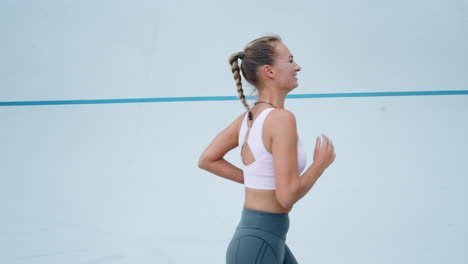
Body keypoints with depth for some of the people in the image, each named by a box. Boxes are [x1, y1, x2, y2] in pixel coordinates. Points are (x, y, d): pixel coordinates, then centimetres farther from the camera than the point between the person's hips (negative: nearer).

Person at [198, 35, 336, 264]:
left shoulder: (248, 117, 6)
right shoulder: (281, 118, -19)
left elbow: (206, 160, 14)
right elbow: (287, 195, -22)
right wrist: (321, 163, -7)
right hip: (259, 245, -9)